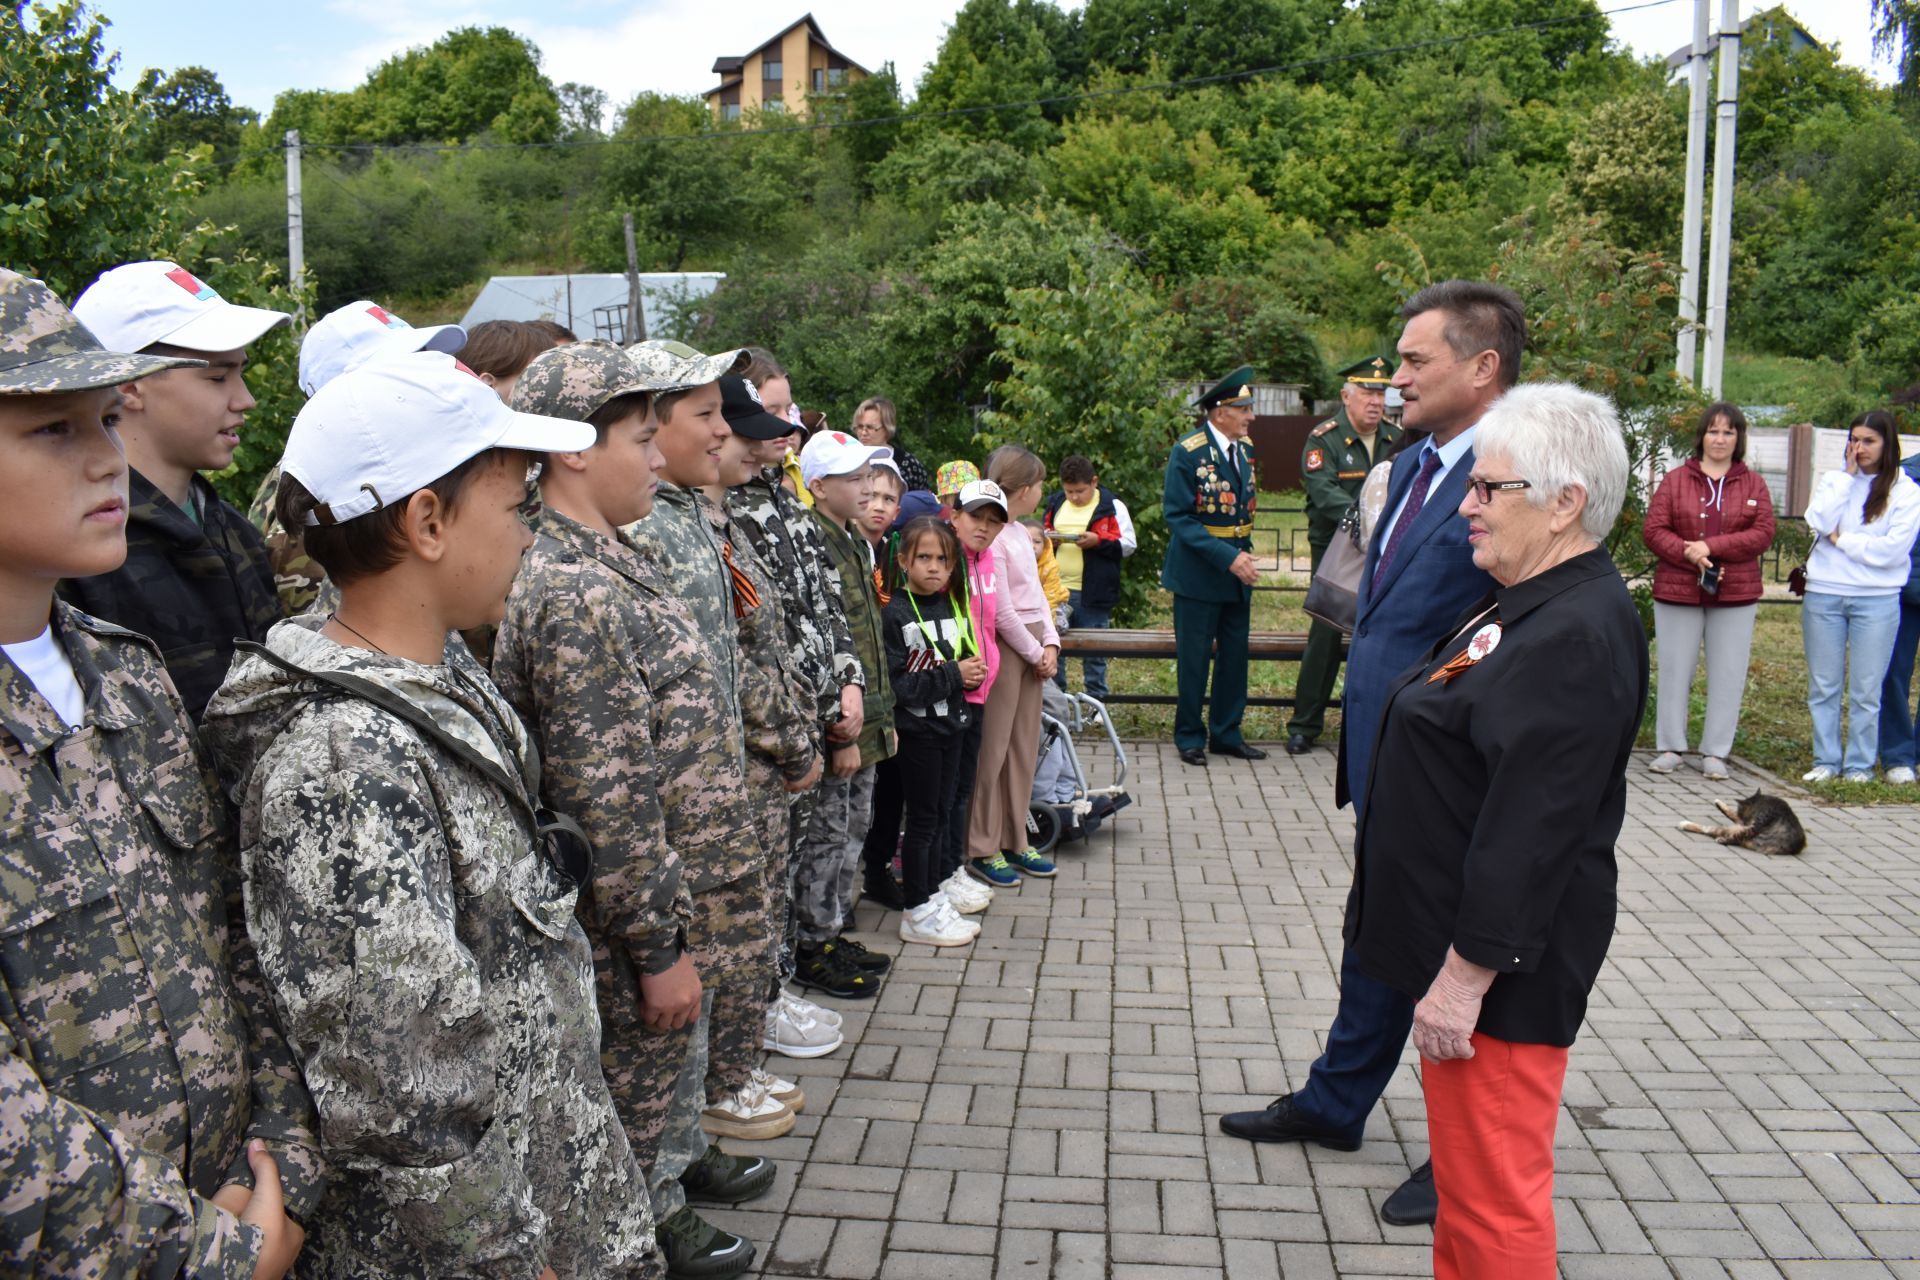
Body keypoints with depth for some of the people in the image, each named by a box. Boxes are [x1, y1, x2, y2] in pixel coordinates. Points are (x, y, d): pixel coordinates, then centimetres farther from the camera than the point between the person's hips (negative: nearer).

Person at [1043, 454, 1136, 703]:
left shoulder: (1112, 506, -1)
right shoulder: (1055, 504, 13)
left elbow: (1128, 544, -4)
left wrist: (1098, 541, -17)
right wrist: (1049, 540, -1)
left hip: (1092, 594, -4)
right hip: (1056, 590, 4)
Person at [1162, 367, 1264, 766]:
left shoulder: (1245, 449, 7)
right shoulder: (1188, 452, -14)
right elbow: (1178, 518, -17)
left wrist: (1244, 554, 8)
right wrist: (1227, 558, -22)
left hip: (1238, 569, 7)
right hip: (1199, 572, -7)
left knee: (1234, 655, 13)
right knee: (1194, 658, 3)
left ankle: (1226, 734, 25)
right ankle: (1190, 737, 17)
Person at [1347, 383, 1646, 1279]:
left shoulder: (1578, 634, -22)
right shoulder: (1528, 604, 11)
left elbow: (1532, 826, -26)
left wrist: (1466, 971, -22)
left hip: (1498, 966, -10)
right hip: (1457, 936, 10)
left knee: (1492, 1198, 4)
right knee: (1466, 1178, 23)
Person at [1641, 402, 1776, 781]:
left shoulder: (1753, 484, 6)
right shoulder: (1676, 480, 4)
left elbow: (1763, 534, -5)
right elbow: (1652, 529, -3)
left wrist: (1711, 546, -17)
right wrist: (1688, 555, -18)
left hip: (1735, 594, 1)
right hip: (1677, 592, -1)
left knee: (1728, 675, 4)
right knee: (1675, 671, 5)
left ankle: (1715, 752, 12)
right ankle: (1670, 747, 15)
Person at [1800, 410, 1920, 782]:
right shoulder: (1833, 480, 9)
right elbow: (1818, 522, -9)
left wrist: (1841, 539, -6)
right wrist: (1847, 476, -6)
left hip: (1876, 599, -2)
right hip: (1824, 594, 3)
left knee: (1865, 691, 2)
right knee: (1823, 686, 7)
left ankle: (1860, 764, 12)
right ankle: (1826, 760, 17)